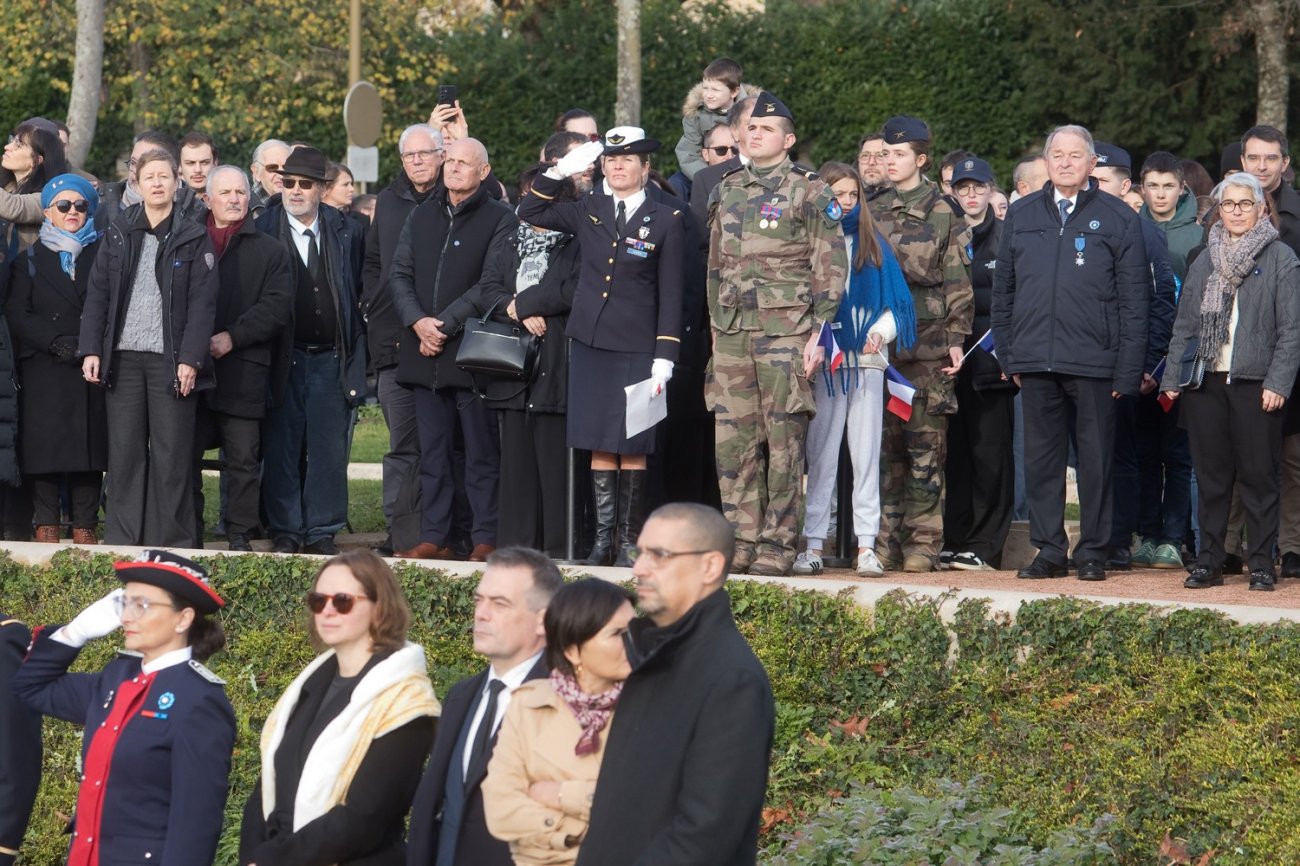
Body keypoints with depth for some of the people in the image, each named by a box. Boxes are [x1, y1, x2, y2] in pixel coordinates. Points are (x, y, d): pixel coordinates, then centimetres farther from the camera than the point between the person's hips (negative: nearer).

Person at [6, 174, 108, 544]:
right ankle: (47, 527, 0)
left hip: (92, 370, 0)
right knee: (45, 445, -5)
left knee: (90, 443, -3)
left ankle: (85, 527, 1)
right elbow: (17, 314, 2)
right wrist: (56, 342, -12)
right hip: (44, 371, 0)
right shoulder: (31, 260, 13)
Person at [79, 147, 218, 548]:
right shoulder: (118, 234, 10)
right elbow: (97, 294, 8)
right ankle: (121, 540, 8)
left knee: (172, 454, -2)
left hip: (171, 360, -2)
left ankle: (174, 541, 2)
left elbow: (202, 303, -3)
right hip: (122, 357, 2)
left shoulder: (194, 239, 3)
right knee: (124, 451, 3)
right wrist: (90, 349, -2)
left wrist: (190, 358, -12)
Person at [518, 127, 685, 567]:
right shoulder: (587, 211, 10)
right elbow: (529, 212, 14)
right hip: (590, 344, 3)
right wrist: (560, 171, 2)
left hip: (637, 349, -3)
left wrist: (664, 357, -7)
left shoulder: (667, 220, 0)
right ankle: (603, 538, 9)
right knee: (599, 446, 4)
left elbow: (671, 295, -1)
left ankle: (630, 540, 4)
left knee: (631, 448, -2)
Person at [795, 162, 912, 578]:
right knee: (821, 453, -1)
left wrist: (880, 333, -8)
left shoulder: (873, 246, 11)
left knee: (866, 452, 1)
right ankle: (813, 544, 0)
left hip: (867, 359, 2)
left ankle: (866, 546, 1)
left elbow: (896, 302, 10)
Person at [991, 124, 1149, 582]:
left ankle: (1093, 552, 10)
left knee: (1096, 458, 3)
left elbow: (1134, 300, 0)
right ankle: (1048, 549, 12)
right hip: (1036, 362, 3)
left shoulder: (1118, 218, 3)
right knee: (1041, 458, 5)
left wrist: (1128, 369, -6)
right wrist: (1007, 356, 8)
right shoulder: (1021, 216, 12)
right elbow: (1003, 291, 15)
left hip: (1094, 363, -3)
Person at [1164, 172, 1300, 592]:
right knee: (1210, 475, 6)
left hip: (1254, 382, -4)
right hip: (1205, 382, 4)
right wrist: (1173, 377, 8)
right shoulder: (1205, 260, 15)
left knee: (1258, 475, -2)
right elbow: (1184, 324, 16)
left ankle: (1262, 565, 4)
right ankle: (1208, 562, 10)